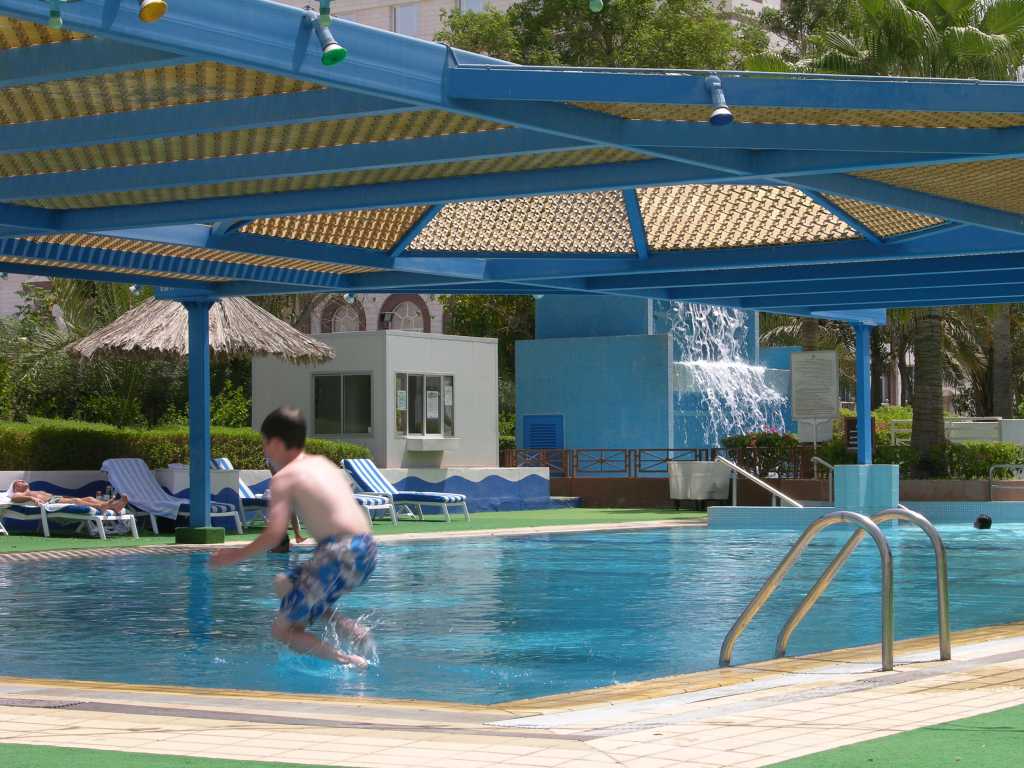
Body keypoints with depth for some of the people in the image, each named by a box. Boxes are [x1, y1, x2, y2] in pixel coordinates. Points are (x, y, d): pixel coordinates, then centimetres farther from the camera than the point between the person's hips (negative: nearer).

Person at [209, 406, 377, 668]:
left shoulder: (284, 477, -3)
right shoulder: (322, 463, 19)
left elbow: (274, 534, -12)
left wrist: (235, 556, -2)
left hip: (340, 555, -8)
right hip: (367, 551, 8)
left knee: (282, 630, 5)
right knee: (284, 584, 29)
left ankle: (348, 661, -12)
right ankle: (348, 626, 11)